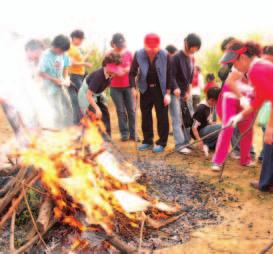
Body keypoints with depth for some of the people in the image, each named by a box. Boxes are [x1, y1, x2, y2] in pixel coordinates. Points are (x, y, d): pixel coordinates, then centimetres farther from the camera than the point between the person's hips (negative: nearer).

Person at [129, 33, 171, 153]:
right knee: (145, 115, 10)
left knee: (162, 116, 1)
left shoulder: (164, 55, -15)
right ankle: (147, 141, 24)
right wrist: (134, 88, -19)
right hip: (145, 89, 3)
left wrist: (167, 93, -12)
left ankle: (161, 143, 12)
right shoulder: (139, 55, -13)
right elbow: (132, 73, -8)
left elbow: (168, 74, -10)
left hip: (160, 89, -2)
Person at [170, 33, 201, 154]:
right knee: (177, 120, -6)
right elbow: (171, 75, -17)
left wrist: (188, 91, 5)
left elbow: (191, 76, 12)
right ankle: (180, 145, -5)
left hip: (185, 93, 8)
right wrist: (176, 88, -28)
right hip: (175, 93, -8)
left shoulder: (192, 58, 8)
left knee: (188, 118, 11)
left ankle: (186, 142, 21)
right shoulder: (176, 57, -14)